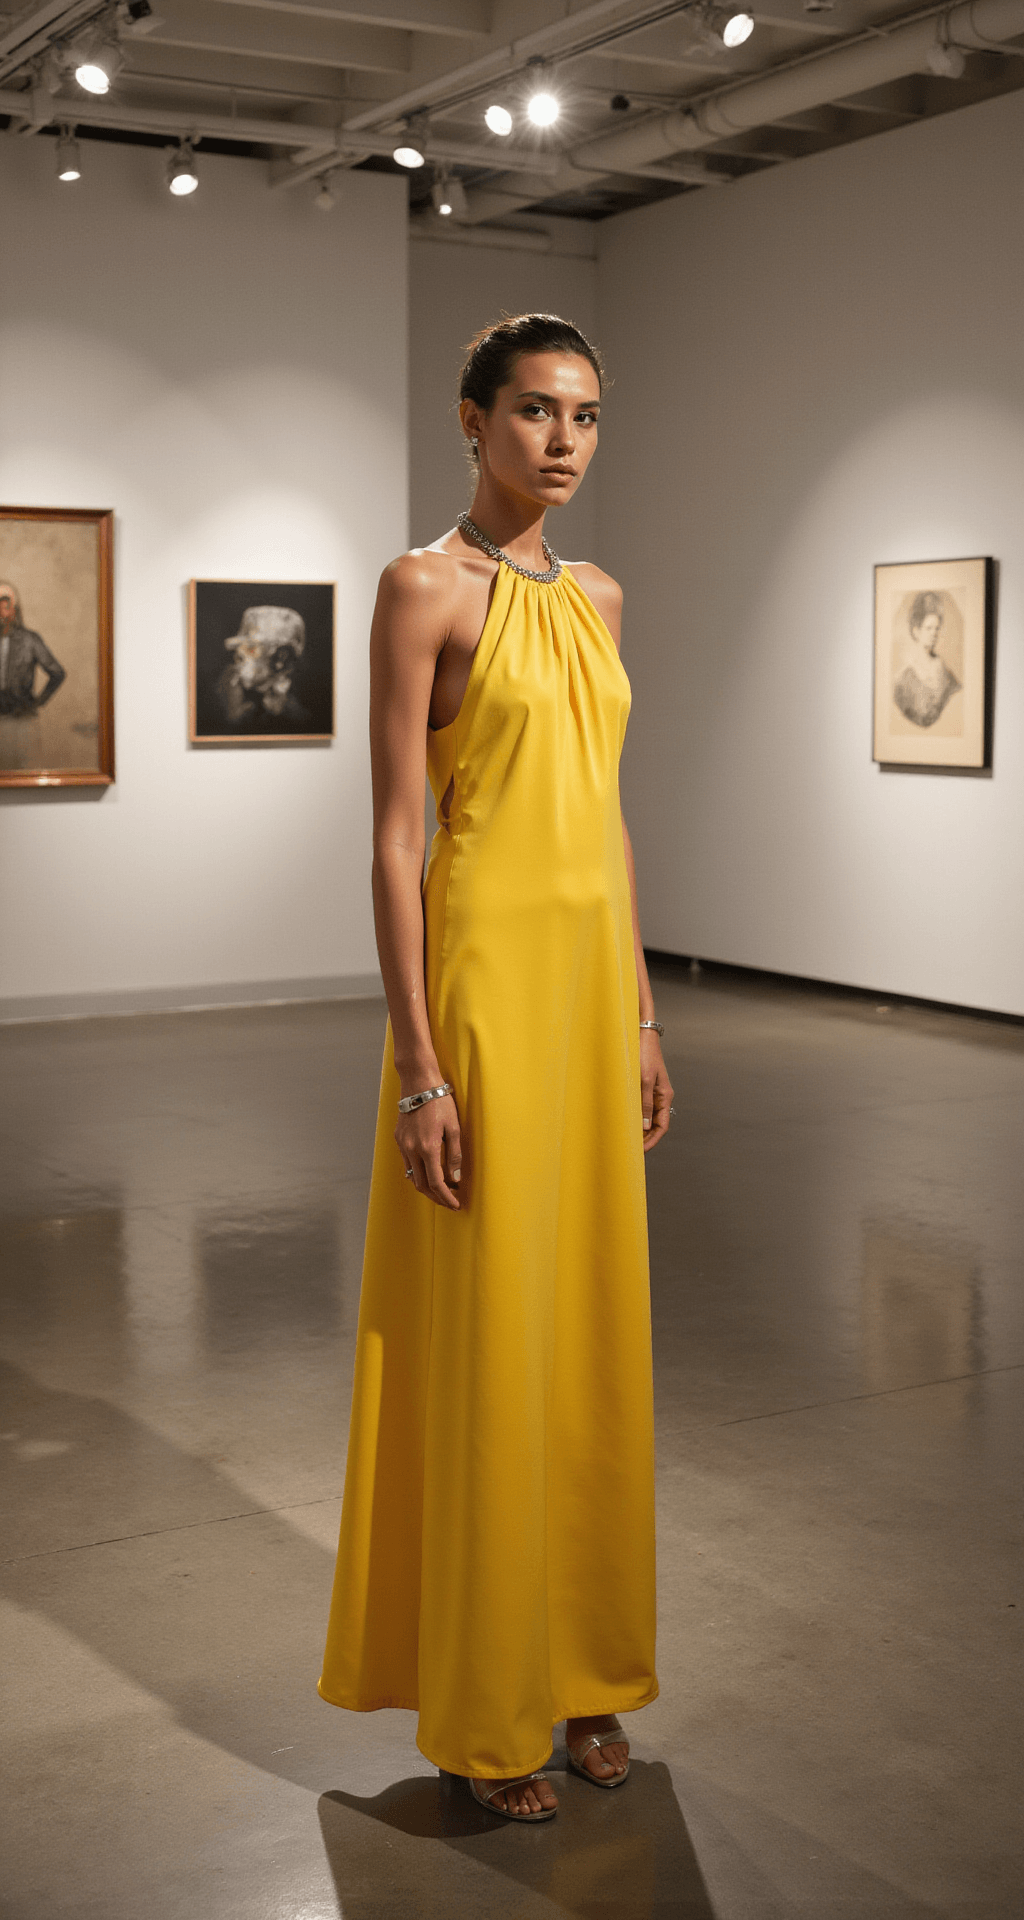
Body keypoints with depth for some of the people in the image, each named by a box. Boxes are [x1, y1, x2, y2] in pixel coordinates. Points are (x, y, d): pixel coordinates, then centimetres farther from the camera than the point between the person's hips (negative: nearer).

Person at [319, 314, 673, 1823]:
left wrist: (645, 1017, 14)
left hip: (593, 973, 7)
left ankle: (581, 1669, 28)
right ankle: (485, 1709, 16)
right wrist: (419, 1066, -16)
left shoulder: (596, 597, 14)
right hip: (485, 971, -7)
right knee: (485, 1341, 1)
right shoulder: (427, 588, -7)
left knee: (591, 1326, 13)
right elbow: (394, 836, -11)